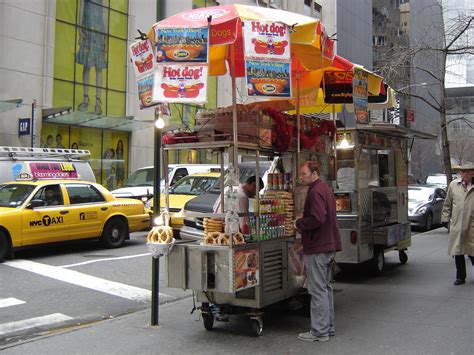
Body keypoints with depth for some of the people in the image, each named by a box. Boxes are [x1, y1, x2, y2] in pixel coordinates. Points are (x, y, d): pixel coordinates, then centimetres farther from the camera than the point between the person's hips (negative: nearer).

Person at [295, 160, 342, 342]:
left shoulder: (316, 192, -16)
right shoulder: (325, 189, 16)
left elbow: (317, 218, -27)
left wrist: (299, 223, -12)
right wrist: (302, 222, 13)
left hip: (317, 248, -10)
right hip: (329, 246, 10)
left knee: (318, 290, -4)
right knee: (326, 288, 17)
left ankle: (319, 331, 2)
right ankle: (328, 327, 25)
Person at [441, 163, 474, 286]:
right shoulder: (453, 185, 8)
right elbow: (447, 203, 14)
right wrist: (445, 217, 9)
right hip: (457, 224, 2)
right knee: (457, 252, 6)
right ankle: (460, 277, 18)